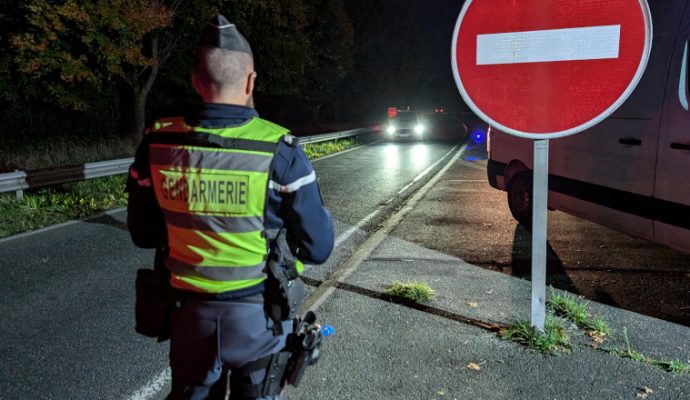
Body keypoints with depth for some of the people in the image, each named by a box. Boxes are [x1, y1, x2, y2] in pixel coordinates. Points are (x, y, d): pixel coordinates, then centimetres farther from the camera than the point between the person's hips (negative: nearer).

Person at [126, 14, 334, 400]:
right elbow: (318, 248, -13)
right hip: (258, 316, -2)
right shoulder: (280, 151, -19)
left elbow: (143, 234, 4)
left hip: (190, 313, 3)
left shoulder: (157, 145, -10)